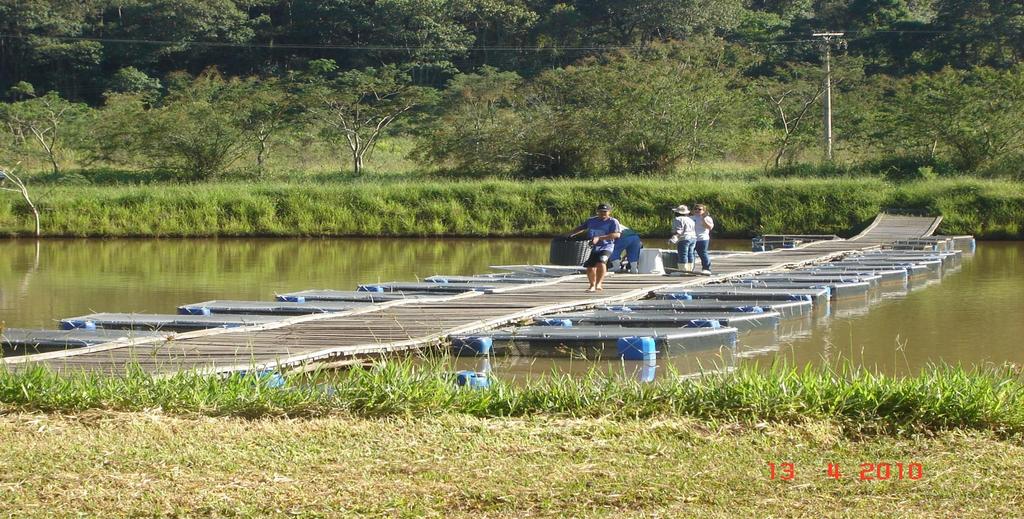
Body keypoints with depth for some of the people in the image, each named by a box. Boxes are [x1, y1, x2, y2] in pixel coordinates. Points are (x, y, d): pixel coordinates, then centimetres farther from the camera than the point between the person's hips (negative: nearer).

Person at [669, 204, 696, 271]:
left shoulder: (678, 219, -6)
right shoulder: (690, 220, 19)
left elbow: (678, 231, -16)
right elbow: (694, 231, 19)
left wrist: (673, 239, -23)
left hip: (684, 239, -9)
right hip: (693, 238, 9)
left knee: (683, 255, -8)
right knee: (690, 254, 10)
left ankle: (683, 270, -12)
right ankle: (689, 270, 11)